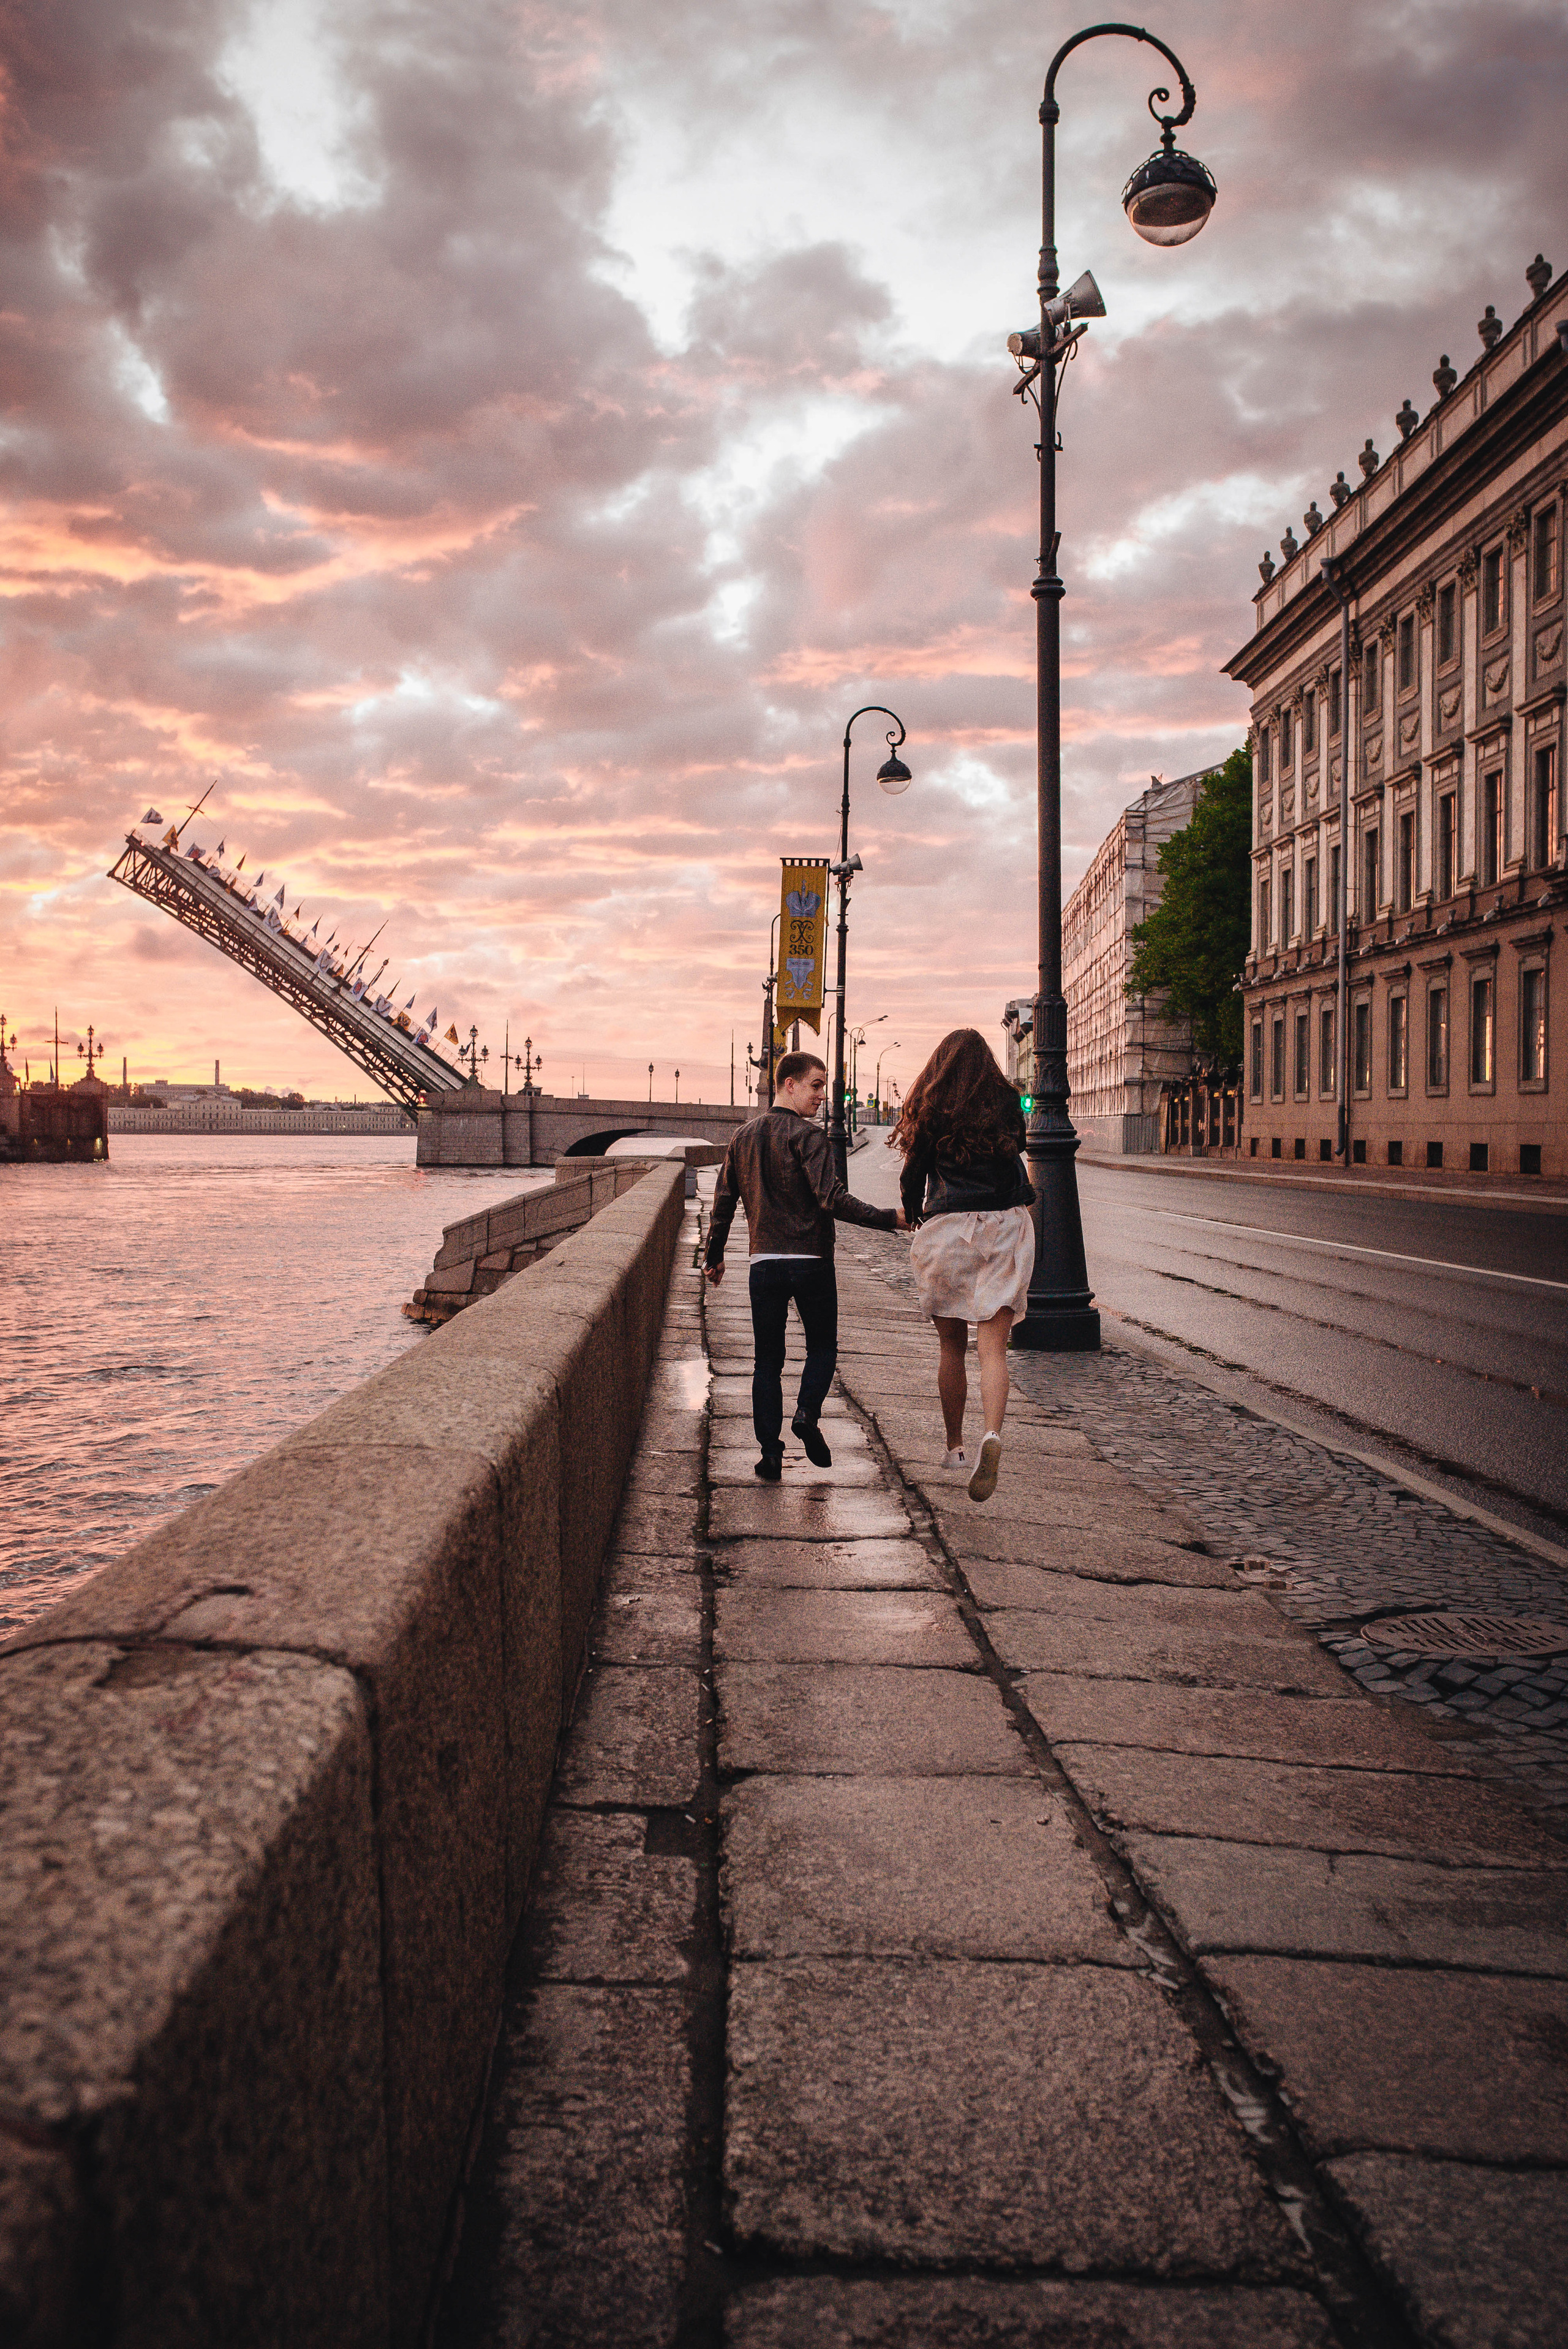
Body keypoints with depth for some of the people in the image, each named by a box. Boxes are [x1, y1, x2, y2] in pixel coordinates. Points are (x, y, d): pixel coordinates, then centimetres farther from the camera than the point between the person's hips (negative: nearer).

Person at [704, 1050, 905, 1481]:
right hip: (811, 1261, -4)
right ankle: (807, 1415, -7)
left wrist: (714, 1256, 23)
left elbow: (723, 1201, 13)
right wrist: (889, 1219, -18)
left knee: (767, 1360, 9)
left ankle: (770, 1451, 4)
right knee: (822, 1346, 14)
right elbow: (832, 1199, -21)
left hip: (764, 1263, 4)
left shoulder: (744, 1136, 9)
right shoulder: (808, 1135, -10)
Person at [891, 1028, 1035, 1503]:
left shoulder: (929, 1111, 1)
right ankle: (992, 1434, -28)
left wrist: (913, 1216, 23)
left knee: (951, 1345, 14)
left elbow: (914, 1172, 5)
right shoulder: (1006, 1105, 4)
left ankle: (955, 1447, 23)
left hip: (947, 1229, 0)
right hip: (1004, 1227, 0)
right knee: (993, 1347, -5)